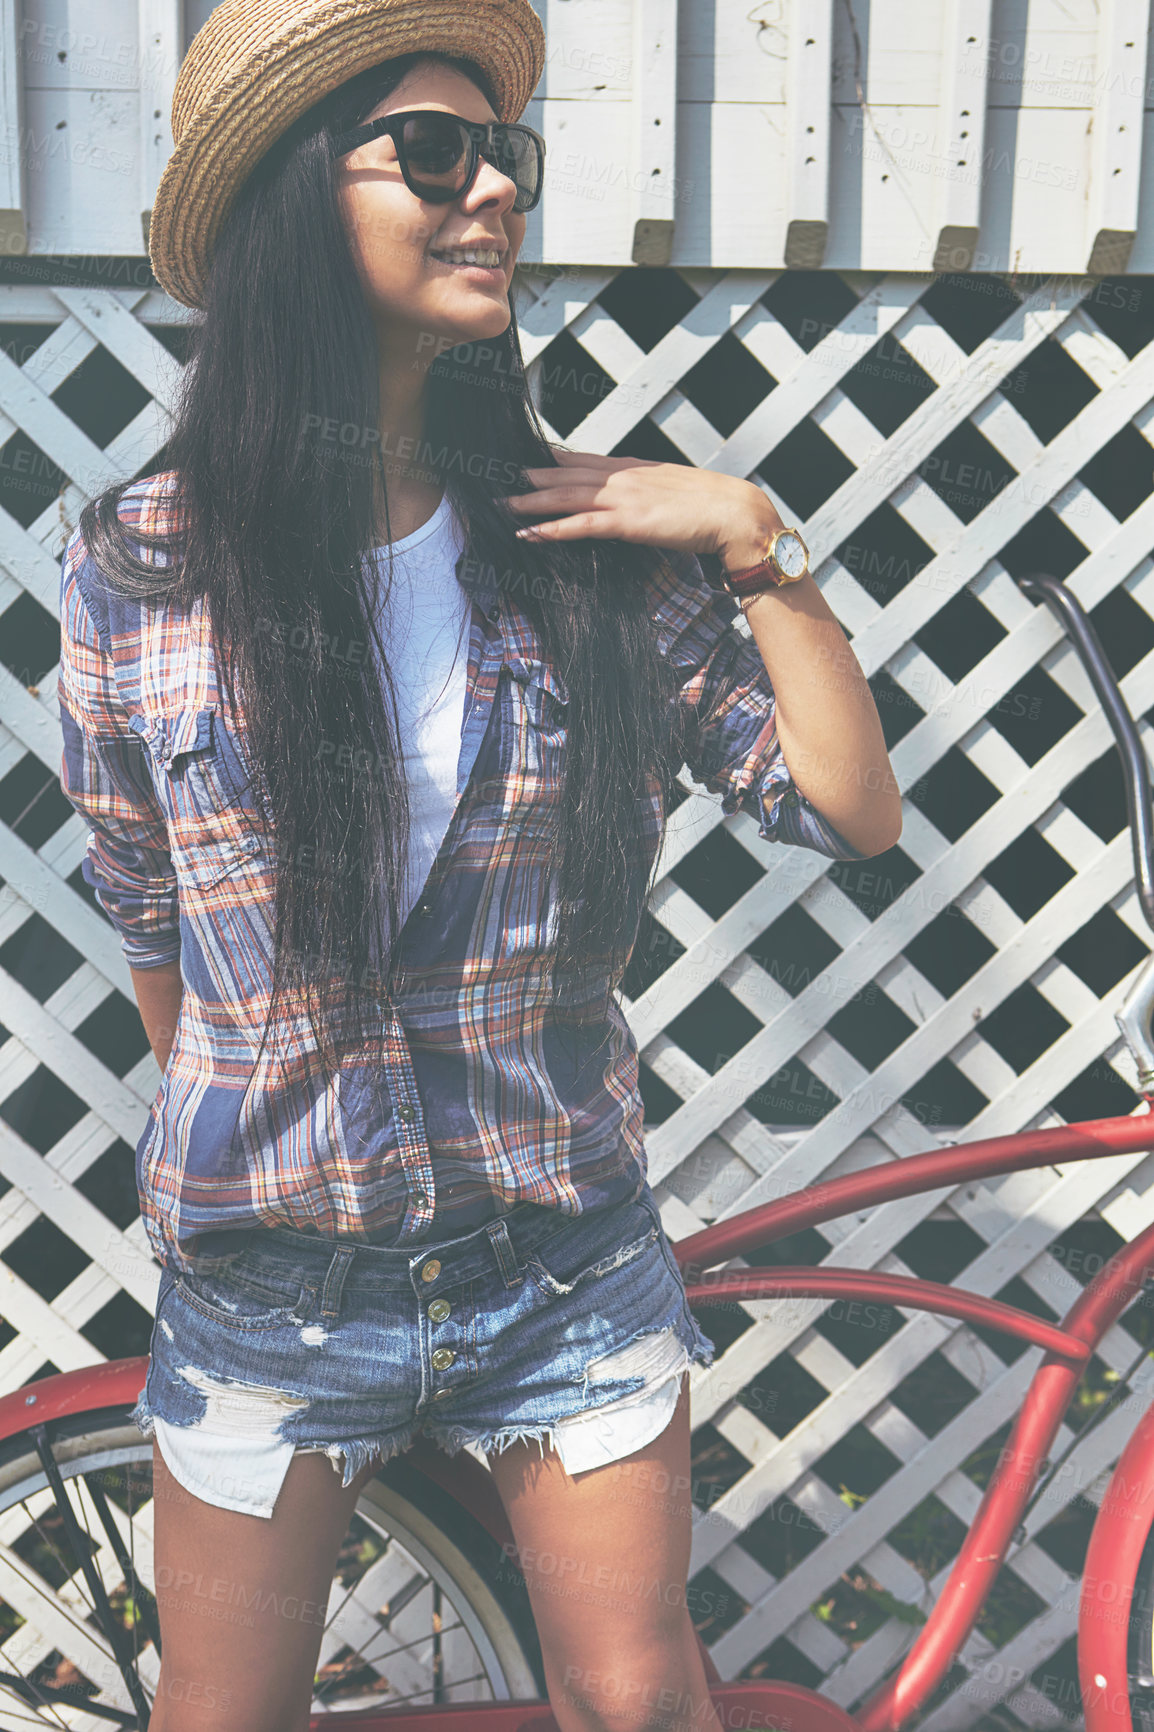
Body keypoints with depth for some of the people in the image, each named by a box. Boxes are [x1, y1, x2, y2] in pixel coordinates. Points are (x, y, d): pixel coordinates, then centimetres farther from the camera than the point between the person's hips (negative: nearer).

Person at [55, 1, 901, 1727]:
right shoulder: (143, 567, -11)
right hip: (270, 1278, 0)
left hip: (569, 1255, 1)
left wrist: (760, 544, -16)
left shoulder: (599, 545, -8)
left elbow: (855, 809, -7)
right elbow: (145, 918, 2)